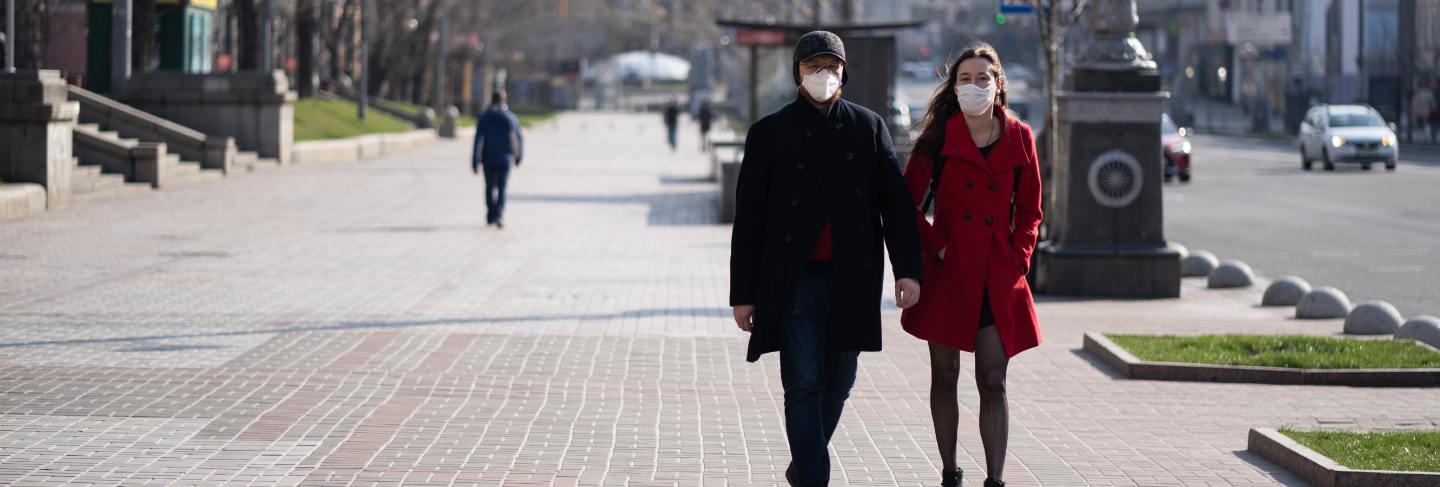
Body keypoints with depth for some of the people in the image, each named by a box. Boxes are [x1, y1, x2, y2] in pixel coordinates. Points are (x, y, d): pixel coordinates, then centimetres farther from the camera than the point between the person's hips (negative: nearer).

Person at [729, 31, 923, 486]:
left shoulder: (868, 127, 8)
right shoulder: (770, 132, 2)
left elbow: (895, 202, 5)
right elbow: (748, 218, 2)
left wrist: (908, 268, -8)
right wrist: (743, 293, -1)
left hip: (852, 280, 3)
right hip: (794, 280, -3)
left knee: (837, 384, 11)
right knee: (804, 387, -7)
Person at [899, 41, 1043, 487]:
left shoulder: (1019, 138, 4)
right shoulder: (939, 138, -1)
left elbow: (1029, 210, 12)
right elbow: (907, 204, 1)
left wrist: (1019, 257, 0)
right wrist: (936, 247, -8)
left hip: (999, 278, 1)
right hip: (948, 274, 0)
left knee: (993, 382, -4)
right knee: (945, 376, 6)